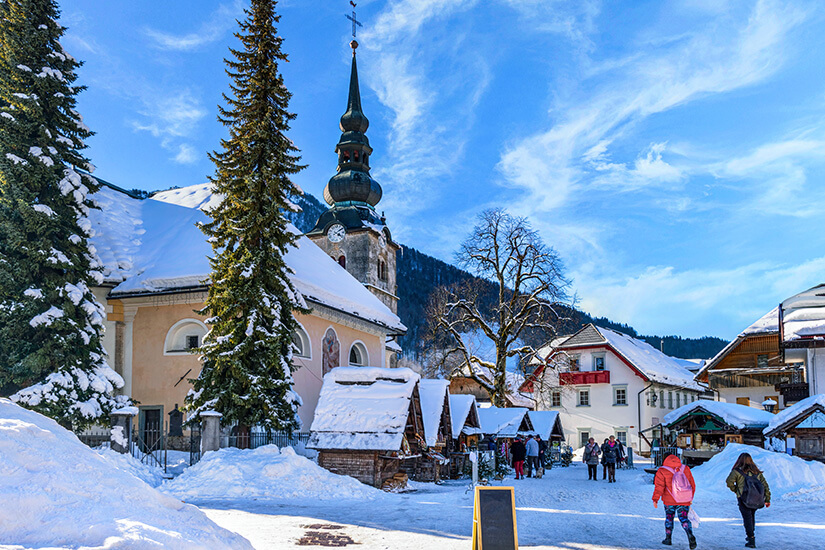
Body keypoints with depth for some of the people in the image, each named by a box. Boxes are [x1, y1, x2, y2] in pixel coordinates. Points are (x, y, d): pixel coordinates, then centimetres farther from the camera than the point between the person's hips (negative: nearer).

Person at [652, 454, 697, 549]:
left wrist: (655, 499, -6)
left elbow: (659, 487, -10)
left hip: (669, 501, -2)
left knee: (669, 518, 15)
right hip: (685, 501, 2)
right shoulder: (685, 469, 6)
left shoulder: (662, 471, -4)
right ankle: (690, 535, -17)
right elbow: (692, 485, 11)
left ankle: (668, 539, 19)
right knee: (684, 518, 7)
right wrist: (690, 498, 21)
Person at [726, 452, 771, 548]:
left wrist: (735, 490, 0)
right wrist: (767, 499, 11)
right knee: (752, 515, 23)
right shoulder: (757, 472, 12)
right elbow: (765, 485, 10)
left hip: (744, 499, -5)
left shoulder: (737, 471, -3)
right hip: (756, 500, 5)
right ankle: (751, 534, 35)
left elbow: (729, 481, -17)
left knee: (747, 518, 0)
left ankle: (751, 540, -4)